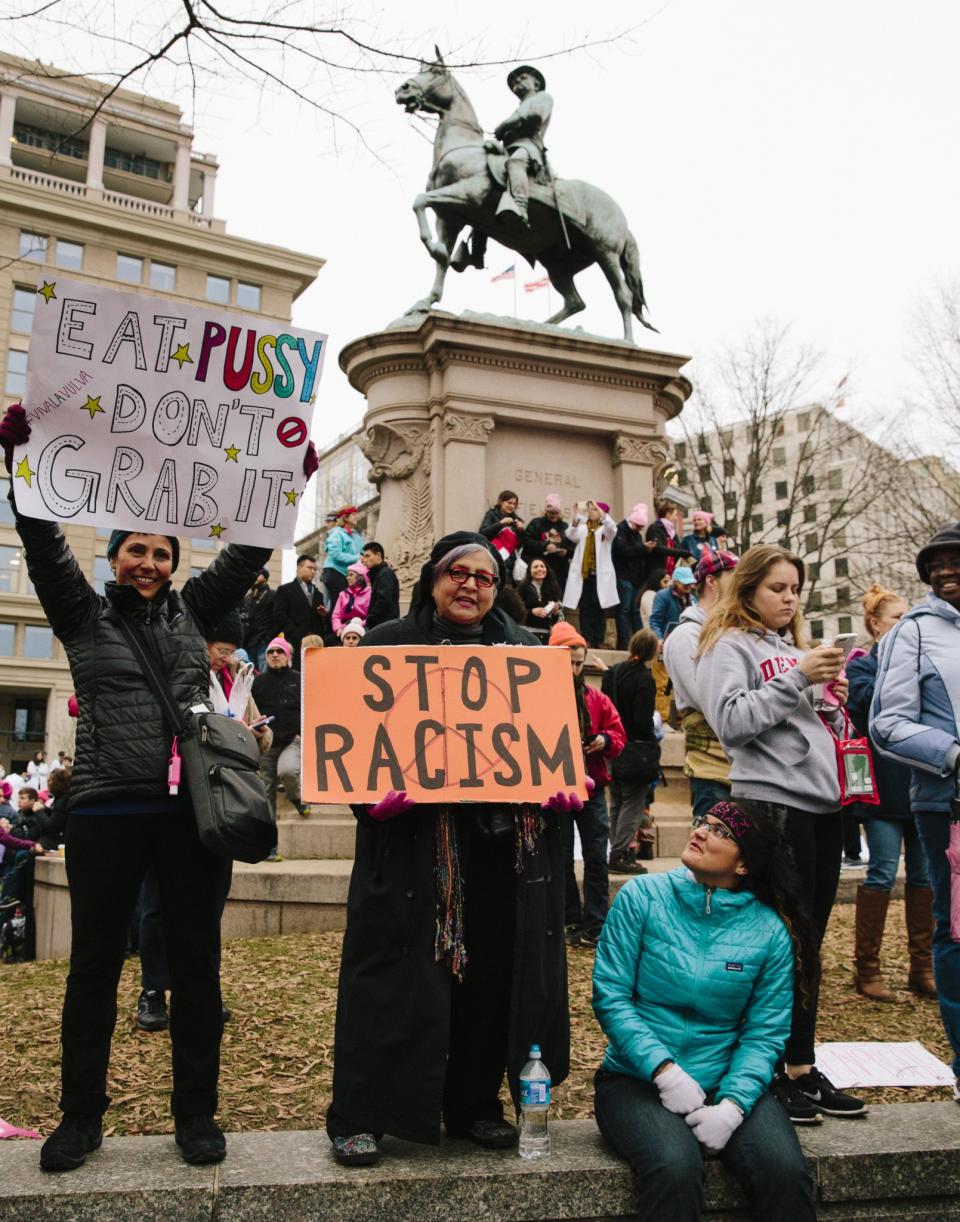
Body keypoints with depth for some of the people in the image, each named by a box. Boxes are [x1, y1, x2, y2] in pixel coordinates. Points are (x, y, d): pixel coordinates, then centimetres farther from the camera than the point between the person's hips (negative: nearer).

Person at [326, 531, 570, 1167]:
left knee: (493, 971, 8)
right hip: (416, 840, -3)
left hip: (505, 842, 4)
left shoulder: (524, 649, 16)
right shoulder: (389, 644, 5)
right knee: (396, 969, 0)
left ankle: (477, 1104, 25)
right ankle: (358, 1117, 12)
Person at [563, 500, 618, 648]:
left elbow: (612, 528, -15)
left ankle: (599, 641, 1)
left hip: (600, 574, -2)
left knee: (598, 608, -2)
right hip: (582, 573, 2)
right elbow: (572, 536, -6)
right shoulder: (582, 527, 13)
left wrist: (601, 513, -28)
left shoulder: (605, 528, 8)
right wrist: (575, 518, -22)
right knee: (584, 608, -1)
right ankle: (587, 640, -1)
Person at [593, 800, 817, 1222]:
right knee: (675, 1167, -31)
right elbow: (610, 996, -7)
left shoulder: (770, 931, 0)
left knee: (785, 1172, -25)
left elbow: (765, 1033, -2)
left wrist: (732, 1105, -18)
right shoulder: (642, 897, -4)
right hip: (638, 1078, -2)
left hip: (726, 1083, 2)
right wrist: (665, 1071, -18)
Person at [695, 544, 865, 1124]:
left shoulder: (797, 645, 21)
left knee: (809, 943, 13)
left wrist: (833, 700, 5)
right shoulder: (730, 646, -2)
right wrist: (796, 679, -18)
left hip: (822, 802, 8)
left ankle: (803, 1068, 23)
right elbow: (731, 721, -16)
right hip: (773, 804, -8)